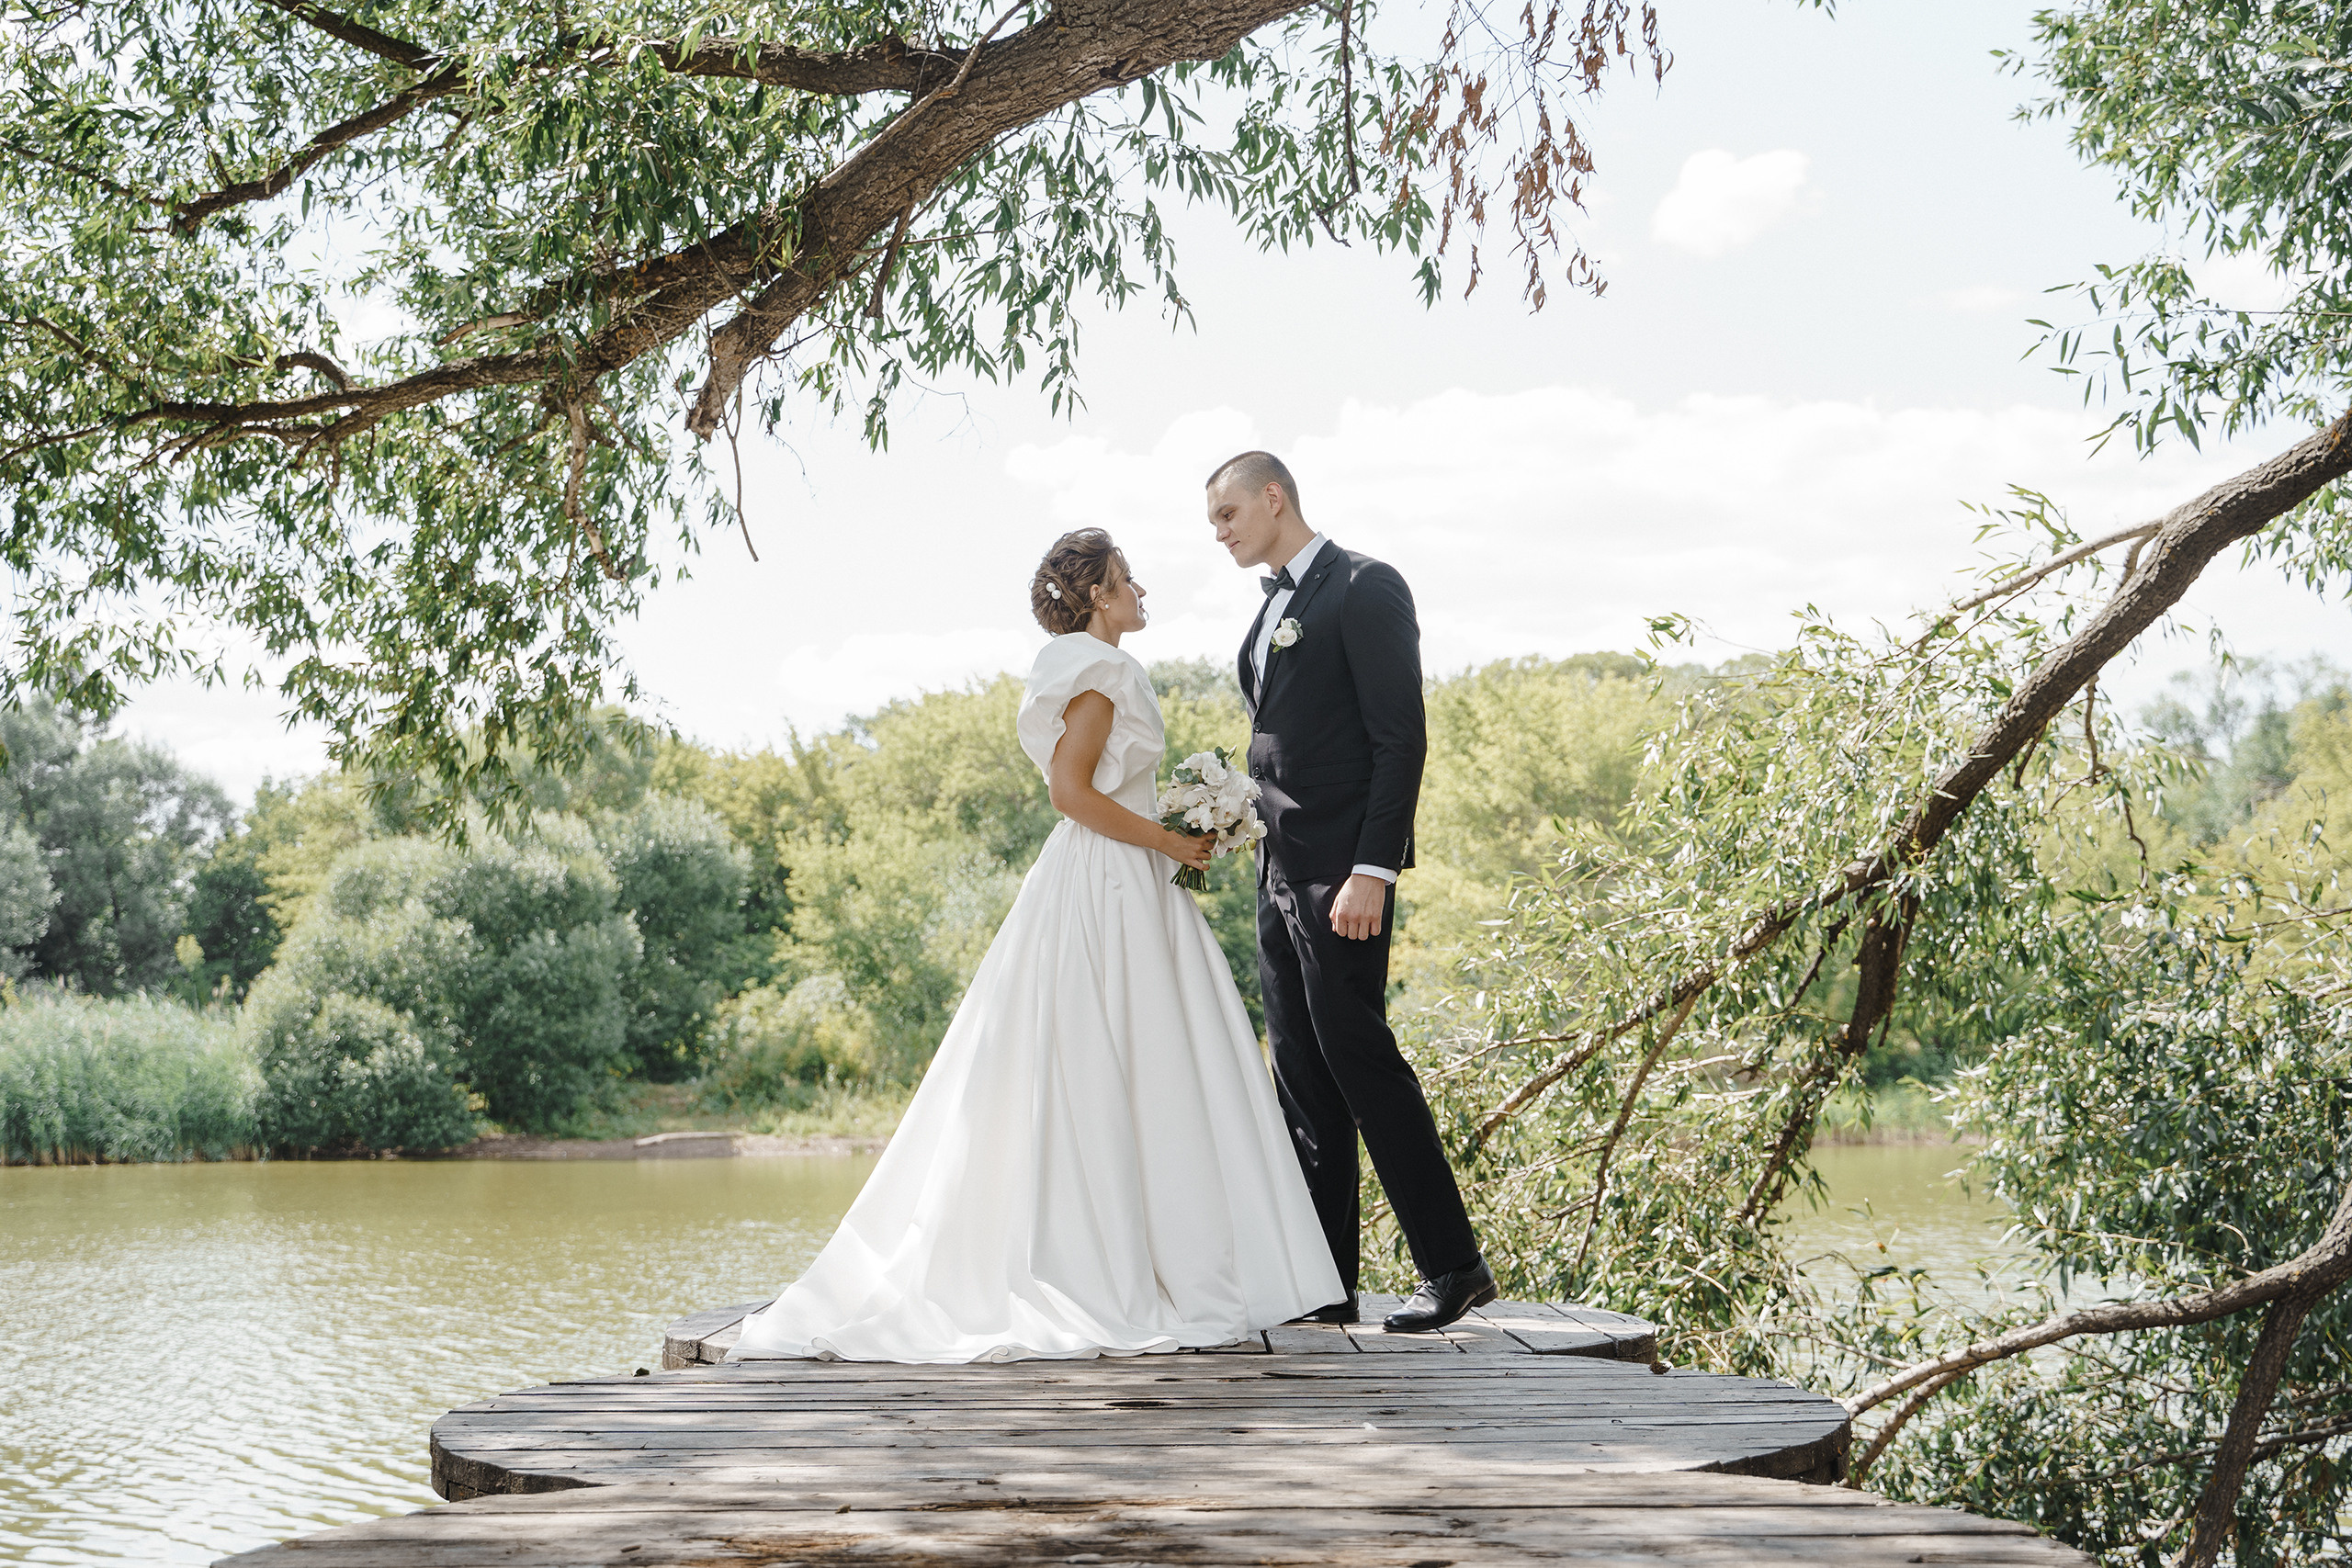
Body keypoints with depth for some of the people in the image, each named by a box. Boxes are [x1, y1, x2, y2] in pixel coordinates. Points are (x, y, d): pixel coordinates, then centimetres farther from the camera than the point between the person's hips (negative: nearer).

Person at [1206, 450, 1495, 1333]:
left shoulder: (1364, 589, -7)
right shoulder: (1274, 606, 20)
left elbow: (1401, 739, -14)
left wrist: (1371, 872, -20)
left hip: (1341, 874, -9)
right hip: (1280, 872, 9)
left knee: (1357, 1058, -9)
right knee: (1303, 1078, 7)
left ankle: (1454, 1266, -1)